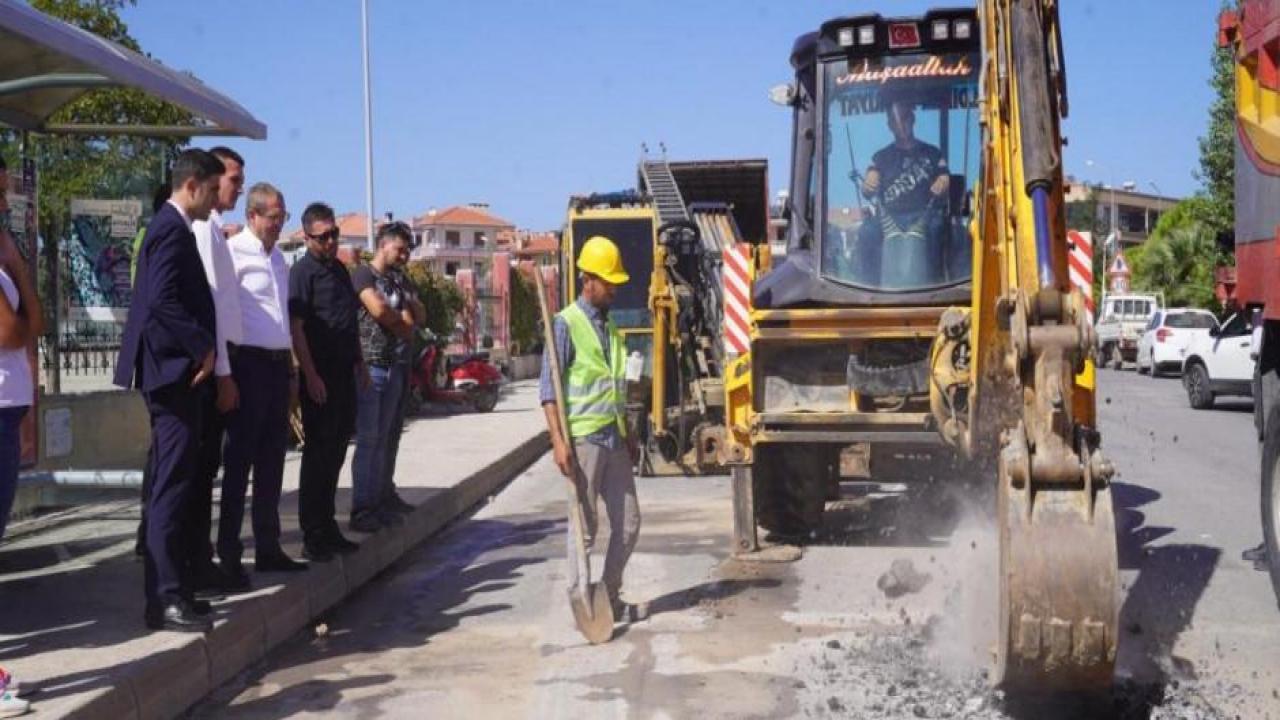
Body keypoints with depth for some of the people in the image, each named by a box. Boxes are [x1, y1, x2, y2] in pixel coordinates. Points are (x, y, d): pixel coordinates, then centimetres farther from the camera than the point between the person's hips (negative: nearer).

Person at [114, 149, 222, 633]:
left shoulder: (172, 228, 18)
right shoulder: (172, 230, -13)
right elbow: (162, 301, -23)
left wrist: (201, 348, 14)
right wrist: (202, 347, -15)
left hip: (177, 372, 10)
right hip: (174, 371, -10)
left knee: (174, 485, 13)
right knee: (172, 487, -8)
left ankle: (171, 589, 19)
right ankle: (166, 598, -5)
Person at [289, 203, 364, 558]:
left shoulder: (340, 269, 15)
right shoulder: (303, 271, -10)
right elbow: (296, 326, -16)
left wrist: (359, 362, 20)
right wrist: (310, 375, -20)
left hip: (344, 372, 8)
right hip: (320, 374, -8)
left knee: (336, 449, 14)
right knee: (318, 450, -4)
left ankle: (326, 526, 24)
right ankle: (313, 535, 3)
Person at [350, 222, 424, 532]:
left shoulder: (400, 279, 20)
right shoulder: (364, 274, -5)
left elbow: (420, 317, 18)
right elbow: (379, 309, -20)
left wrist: (409, 309, -4)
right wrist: (404, 322, -2)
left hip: (400, 366, 8)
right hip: (375, 366, -8)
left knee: (391, 436, 13)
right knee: (371, 439, -10)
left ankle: (385, 495, 22)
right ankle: (362, 509, -9)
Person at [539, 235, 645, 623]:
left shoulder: (609, 326, 17)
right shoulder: (566, 324, -7)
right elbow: (549, 388, -11)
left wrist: (629, 435, 22)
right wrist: (559, 440, -19)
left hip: (615, 439, 7)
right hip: (583, 439, -7)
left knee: (628, 522, 10)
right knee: (586, 525, -1)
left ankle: (610, 597, 22)